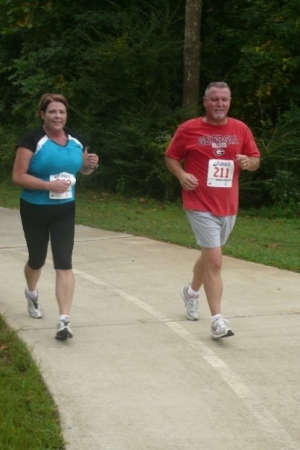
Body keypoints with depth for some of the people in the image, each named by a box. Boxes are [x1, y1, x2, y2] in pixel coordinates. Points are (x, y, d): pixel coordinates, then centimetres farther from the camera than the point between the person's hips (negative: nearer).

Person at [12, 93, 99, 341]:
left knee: (64, 263, -9)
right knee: (37, 259, 15)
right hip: (35, 210, -2)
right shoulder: (32, 140, -15)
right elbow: (18, 176, -19)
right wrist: (49, 185, -28)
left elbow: (83, 170, 18)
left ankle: (64, 320, -13)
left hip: (64, 211, 3)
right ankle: (32, 293, 49)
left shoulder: (76, 141, 1)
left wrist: (91, 165, -6)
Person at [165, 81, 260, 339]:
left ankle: (192, 291, 49)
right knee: (215, 261, -13)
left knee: (209, 256, 21)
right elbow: (171, 157, 4)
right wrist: (181, 175, -15)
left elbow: (256, 160, 10)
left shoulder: (241, 129, 3)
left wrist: (248, 162, -14)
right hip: (201, 206, -5)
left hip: (228, 207, 5)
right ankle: (218, 320, -10)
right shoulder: (189, 129, -6)